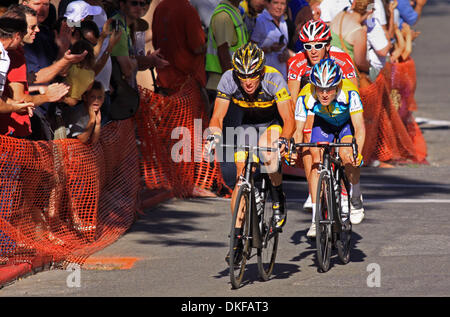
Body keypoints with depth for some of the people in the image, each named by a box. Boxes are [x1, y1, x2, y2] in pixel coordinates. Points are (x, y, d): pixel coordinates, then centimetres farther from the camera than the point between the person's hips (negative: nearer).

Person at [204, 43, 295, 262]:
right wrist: (213, 135, -43)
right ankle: (238, 237, -2)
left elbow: (289, 120, -35)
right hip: (248, 123, 3)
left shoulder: (274, 80, -33)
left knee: (266, 147, -35)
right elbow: (218, 117, -22)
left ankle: (278, 200, -12)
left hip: (274, 122, -3)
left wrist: (283, 139, -55)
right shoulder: (228, 80, -27)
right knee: (241, 175, -8)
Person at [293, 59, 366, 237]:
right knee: (315, 161, -19)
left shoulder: (349, 92, -37)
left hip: (347, 122, -2)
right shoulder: (306, 96, -33)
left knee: (347, 154, -29)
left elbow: (359, 127, -41)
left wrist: (357, 152, -56)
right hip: (323, 122, 2)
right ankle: (316, 218, -12)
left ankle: (356, 201, -4)